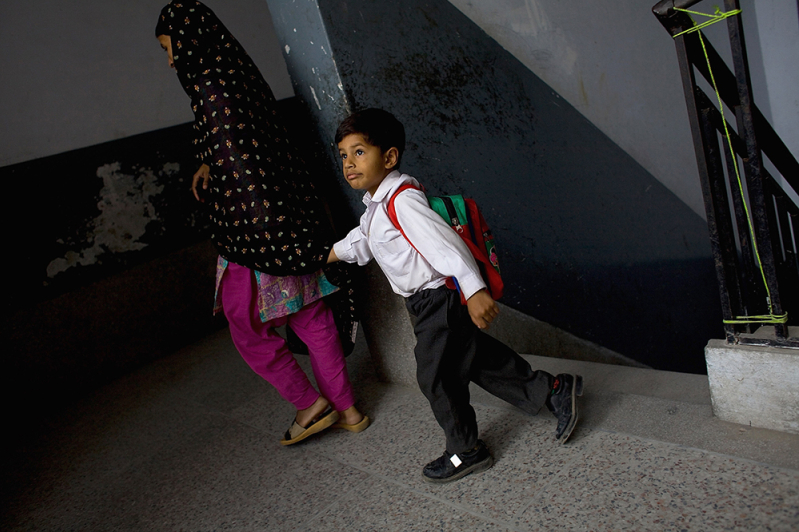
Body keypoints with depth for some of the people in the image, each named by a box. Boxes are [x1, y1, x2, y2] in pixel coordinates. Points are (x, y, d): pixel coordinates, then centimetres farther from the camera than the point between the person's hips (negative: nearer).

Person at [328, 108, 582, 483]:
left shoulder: (401, 199, -23)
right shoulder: (375, 205, 10)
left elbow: (444, 242, -32)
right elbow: (361, 242, 29)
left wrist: (474, 291, -39)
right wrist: (330, 254, 39)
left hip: (439, 300, -10)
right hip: (429, 301, 10)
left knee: (435, 376, 2)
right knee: (480, 358, 17)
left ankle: (466, 452, 22)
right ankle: (554, 391, 29)